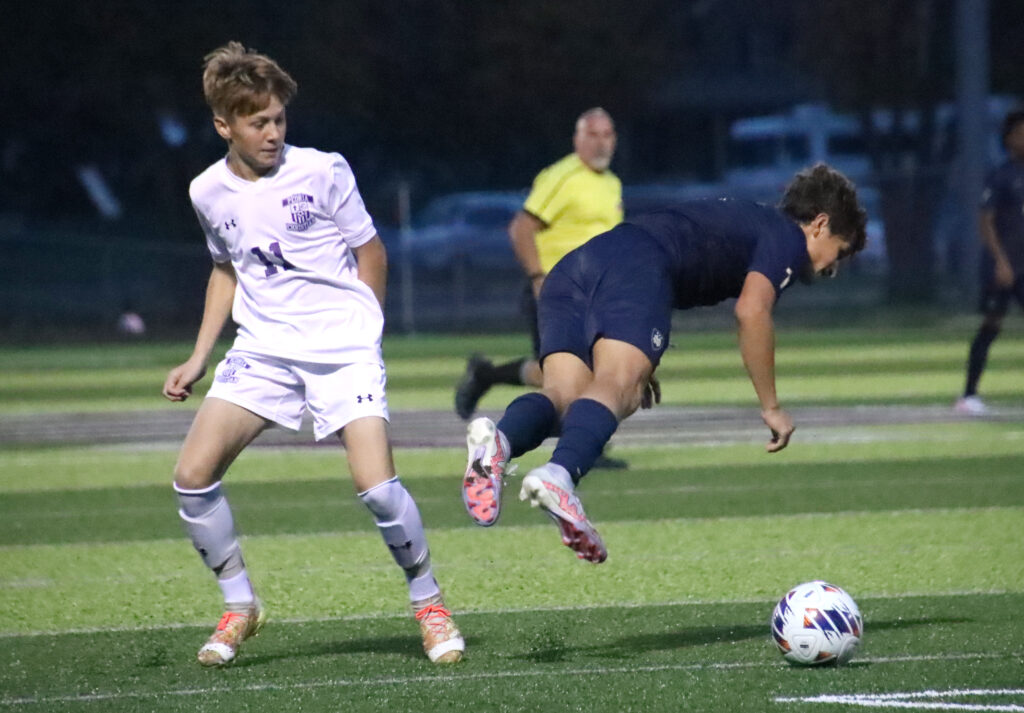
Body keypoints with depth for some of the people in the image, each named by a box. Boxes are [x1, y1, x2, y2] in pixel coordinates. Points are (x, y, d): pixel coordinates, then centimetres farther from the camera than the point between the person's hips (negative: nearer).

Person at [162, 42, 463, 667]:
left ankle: (428, 602, 5)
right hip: (262, 350, 4)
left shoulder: (321, 172, -9)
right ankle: (240, 607, 9)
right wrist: (199, 359, 17)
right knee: (193, 475, -11)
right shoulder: (209, 192, 4)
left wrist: (362, 330, 6)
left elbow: (370, 251, 4)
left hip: (343, 348, -4)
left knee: (376, 486, -19)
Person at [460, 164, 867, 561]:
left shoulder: (745, 220, 39)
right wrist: (770, 407, 1)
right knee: (615, 388, -25)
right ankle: (560, 473, -54)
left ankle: (498, 442, -43)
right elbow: (751, 311, -6)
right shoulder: (788, 238, 13)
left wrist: (640, 365, 42)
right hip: (638, 268, -8)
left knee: (564, 394, -11)